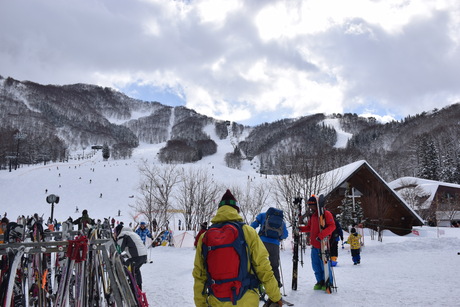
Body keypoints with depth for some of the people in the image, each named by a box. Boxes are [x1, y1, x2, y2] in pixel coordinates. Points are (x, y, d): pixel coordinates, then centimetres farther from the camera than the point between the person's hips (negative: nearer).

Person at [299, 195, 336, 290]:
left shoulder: (326, 214, -6)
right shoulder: (312, 216, 16)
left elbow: (332, 226, -15)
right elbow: (309, 227, 23)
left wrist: (321, 235, -25)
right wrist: (300, 228, 4)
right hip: (314, 245, 7)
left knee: (324, 264, -1)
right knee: (316, 265, 10)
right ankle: (320, 282, 23)